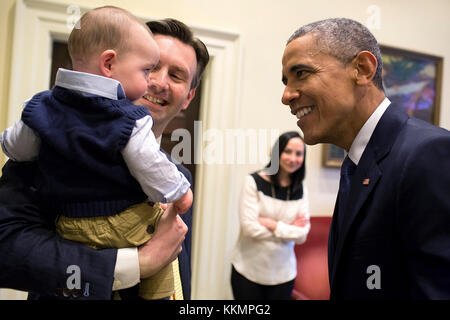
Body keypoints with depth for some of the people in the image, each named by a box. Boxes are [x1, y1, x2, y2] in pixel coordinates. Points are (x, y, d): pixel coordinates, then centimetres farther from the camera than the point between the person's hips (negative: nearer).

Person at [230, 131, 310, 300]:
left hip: (283, 273, 3)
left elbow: (302, 235, -4)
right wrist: (288, 229, -9)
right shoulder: (254, 181, -11)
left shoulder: (301, 190, 2)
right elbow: (249, 228, -17)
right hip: (248, 270, -3)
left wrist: (273, 225, -16)